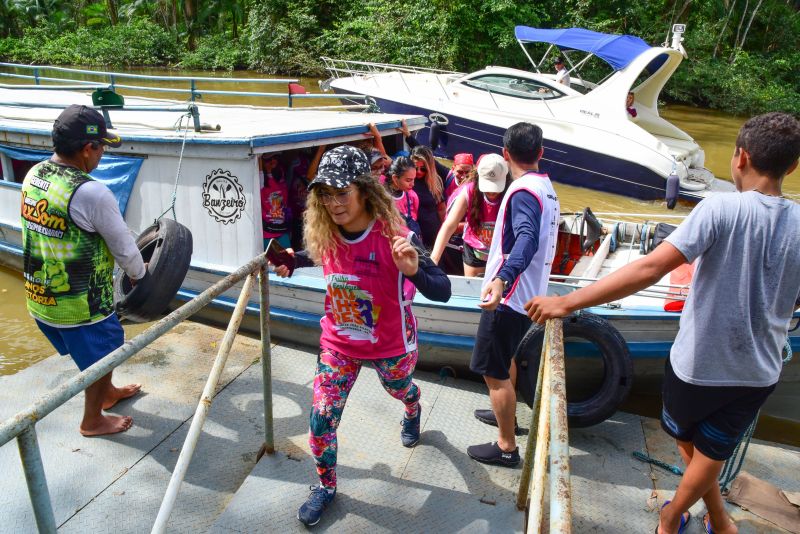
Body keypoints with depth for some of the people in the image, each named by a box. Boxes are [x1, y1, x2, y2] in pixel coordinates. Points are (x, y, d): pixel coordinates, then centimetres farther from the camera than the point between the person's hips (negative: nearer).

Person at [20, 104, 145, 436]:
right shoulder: (91, 193, -27)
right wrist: (138, 274, 4)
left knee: (96, 347, 29)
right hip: (79, 305, -8)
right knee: (102, 357, 16)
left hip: (39, 297, 8)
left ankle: (107, 392, 52)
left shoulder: (34, 175, -1)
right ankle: (93, 421, 36)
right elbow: (124, 247, -17)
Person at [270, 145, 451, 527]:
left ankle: (413, 413, 68)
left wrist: (413, 271, -47)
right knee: (321, 418, 2)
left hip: (390, 345, -2)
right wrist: (293, 260, -2)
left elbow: (443, 291, -29)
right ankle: (325, 486, 32)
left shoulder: (393, 236, -30)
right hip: (338, 343, 3)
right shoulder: (324, 234, -15)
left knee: (400, 389, 29)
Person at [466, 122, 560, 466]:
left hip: (508, 296, -10)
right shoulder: (547, 187, 11)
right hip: (528, 293, 10)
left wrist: (502, 278, -52)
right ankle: (505, 413, 47)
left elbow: (527, 240, -37)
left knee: (493, 371, 0)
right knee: (505, 359, 28)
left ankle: (506, 448, 12)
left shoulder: (523, 191, -20)